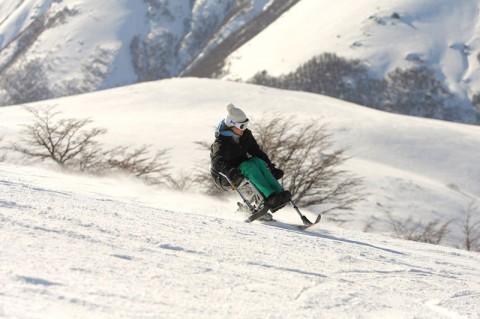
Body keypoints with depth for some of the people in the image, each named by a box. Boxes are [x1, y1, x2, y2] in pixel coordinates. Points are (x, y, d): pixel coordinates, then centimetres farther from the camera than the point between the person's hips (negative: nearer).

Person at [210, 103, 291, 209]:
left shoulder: (246, 135, 2)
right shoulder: (221, 142, -17)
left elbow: (257, 151, 6)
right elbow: (217, 161, -32)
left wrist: (270, 166, -5)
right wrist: (229, 170, -52)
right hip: (226, 177, -6)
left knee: (258, 161, -24)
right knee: (249, 166, -33)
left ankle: (278, 193, -38)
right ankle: (270, 197, -50)